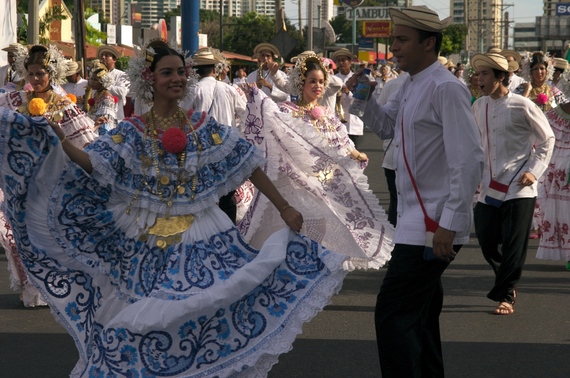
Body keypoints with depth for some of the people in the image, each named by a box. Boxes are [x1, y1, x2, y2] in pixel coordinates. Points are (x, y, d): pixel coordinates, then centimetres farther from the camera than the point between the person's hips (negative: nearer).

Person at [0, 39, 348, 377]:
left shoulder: (204, 127, 2)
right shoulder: (132, 132, -2)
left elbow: (248, 164, 2)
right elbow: (94, 164, -13)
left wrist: (284, 208, -1)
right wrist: (60, 142, -32)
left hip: (200, 240, 1)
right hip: (147, 243, -1)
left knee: (202, 320, -7)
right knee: (144, 324, 1)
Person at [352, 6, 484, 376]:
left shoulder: (446, 89, -18)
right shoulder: (410, 86, 10)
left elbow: (469, 161, -22)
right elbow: (386, 126, 26)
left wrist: (449, 224, -23)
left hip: (434, 226, -10)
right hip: (417, 220, 10)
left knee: (392, 314, -12)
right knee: (421, 315, 20)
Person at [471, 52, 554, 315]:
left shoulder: (522, 106, -8)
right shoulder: (478, 107, 7)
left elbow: (547, 139, 0)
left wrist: (534, 170, -8)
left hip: (518, 187, -5)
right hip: (489, 187, 5)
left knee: (514, 245, -5)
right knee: (487, 241, 5)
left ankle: (505, 296, 7)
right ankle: (509, 283, 29)